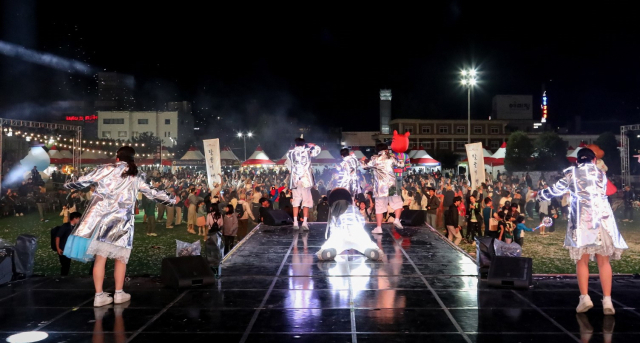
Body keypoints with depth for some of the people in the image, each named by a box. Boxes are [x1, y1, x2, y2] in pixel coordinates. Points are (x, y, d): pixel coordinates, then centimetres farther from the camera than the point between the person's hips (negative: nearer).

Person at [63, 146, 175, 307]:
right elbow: (153, 193, 16)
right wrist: (171, 200, 31)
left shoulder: (107, 169, 6)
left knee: (100, 257, 4)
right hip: (121, 222, 0)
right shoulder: (136, 178, 8)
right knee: (121, 258, 12)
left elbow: (84, 181, 9)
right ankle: (119, 293, 16)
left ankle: (99, 295, 8)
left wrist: (68, 185, 29)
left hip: (99, 218, 1)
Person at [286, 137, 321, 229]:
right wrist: (308, 145, 18)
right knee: (306, 201, 0)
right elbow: (317, 149, 13)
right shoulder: (307, 151, -1)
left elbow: (288, 166, 11)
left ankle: (295, 222, 2)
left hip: (294, 180, 3)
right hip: (305, 180, -2)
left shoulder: (290, 153, 5)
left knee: (296, 201, 7)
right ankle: (304, 222, -7)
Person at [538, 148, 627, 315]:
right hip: (602, 216, 2)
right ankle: (607, 300, -4)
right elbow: (603, 193, 22)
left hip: (582, 218, -2)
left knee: (582, 260, 4)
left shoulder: (571, 172, 9)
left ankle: (585, 297, -6)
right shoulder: (601, 173, 18)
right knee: (603, 261, 3)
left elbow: (557, 189, 10)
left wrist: (540, 194, 24)